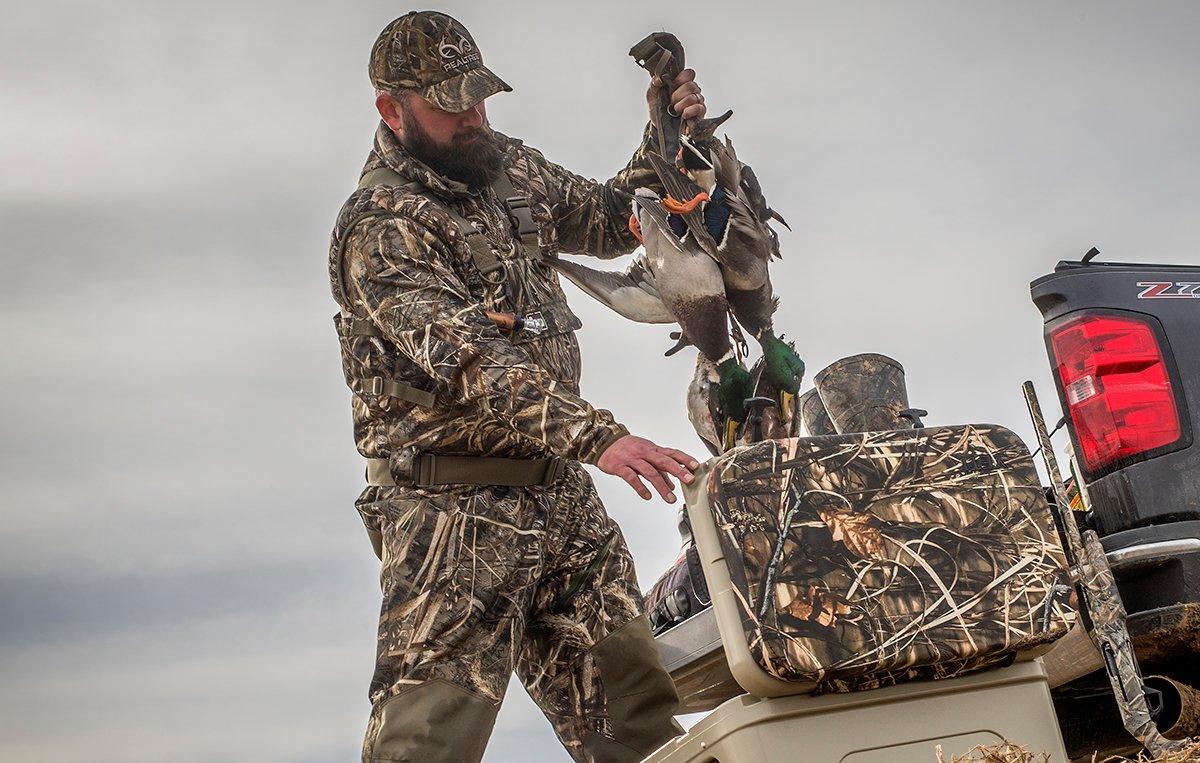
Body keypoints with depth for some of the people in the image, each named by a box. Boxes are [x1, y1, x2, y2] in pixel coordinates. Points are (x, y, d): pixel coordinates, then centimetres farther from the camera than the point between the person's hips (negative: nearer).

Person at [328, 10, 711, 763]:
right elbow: (470, 361, -26)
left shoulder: (510, 166, 11)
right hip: (457, 507, -7)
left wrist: (665, 138, 4)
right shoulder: (380, 227, -14)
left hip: (559, 491, 7)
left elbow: (609, 222, 23)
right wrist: (599, 437, -36)